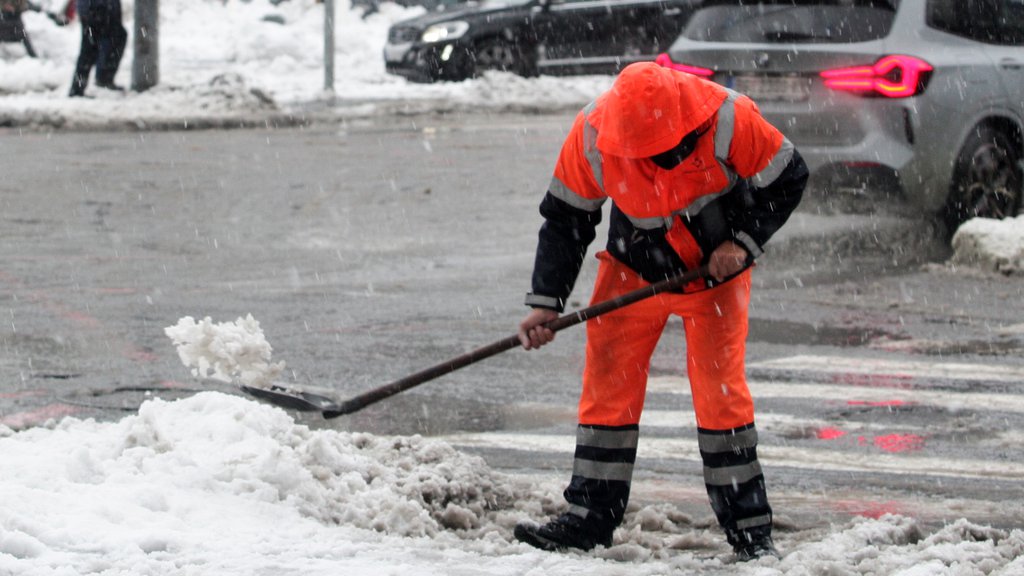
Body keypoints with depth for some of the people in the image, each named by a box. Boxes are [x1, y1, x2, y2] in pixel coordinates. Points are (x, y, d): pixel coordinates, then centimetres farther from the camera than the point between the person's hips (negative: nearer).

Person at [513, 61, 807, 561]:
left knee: (720, 390, -8)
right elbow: (565, 218, -8)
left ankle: (748, 525, 1)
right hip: (634, 270, 2)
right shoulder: (591, 135, -21)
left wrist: (744, 241, -18)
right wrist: (546, 301, -13)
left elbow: (786, 179, -10)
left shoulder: (729, 120, -27)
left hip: (715, 272, -2)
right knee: (608, 385, -3)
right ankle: (591, 516, 6)